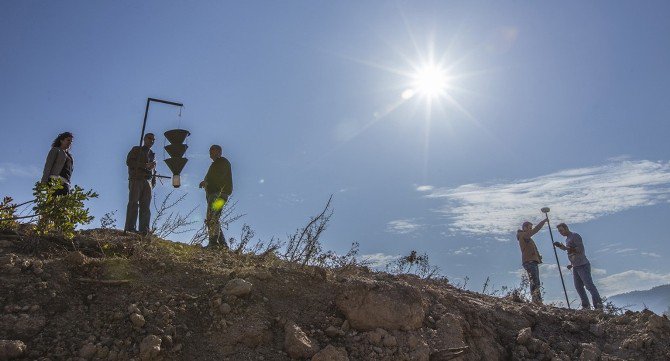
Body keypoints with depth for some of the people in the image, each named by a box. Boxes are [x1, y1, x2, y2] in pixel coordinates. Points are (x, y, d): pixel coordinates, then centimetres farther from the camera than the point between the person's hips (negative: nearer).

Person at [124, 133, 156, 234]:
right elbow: (129, 162, -2)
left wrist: (152, 166, 1)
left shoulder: (152, 154, 28)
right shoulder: (136, 150, 11)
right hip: (136, 179, -5)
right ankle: (129, 227, -18)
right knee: (134, 203, -14)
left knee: (145, 205, -4)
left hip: (147, 181, 5)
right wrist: (145, 165, -11)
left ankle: (144, 229, -9)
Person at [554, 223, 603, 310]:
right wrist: (572, 264, 17)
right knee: (578, 287, 7)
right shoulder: (567, 239, 18)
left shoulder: (575, 236, -9)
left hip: (583, 265, -9)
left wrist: (566, 248, -24)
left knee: (589, 285, -10)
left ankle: (599, 304, -7)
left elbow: (581, 249, -21)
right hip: (575, 267, 9)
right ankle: (586, 306, 11)